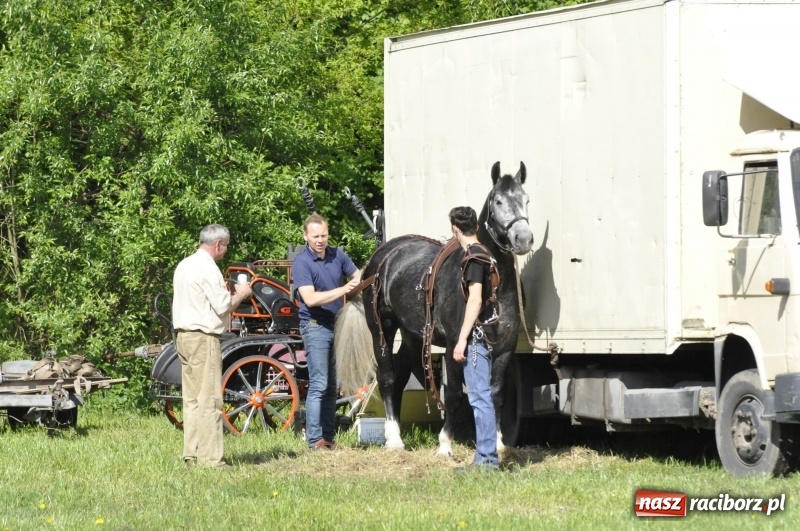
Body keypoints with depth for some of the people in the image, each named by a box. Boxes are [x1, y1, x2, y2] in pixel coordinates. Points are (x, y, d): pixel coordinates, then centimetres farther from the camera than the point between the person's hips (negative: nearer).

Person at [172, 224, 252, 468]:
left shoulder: (184, 265, 15)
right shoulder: (207, 268, -13)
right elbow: (222, 306, -14)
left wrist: (223, 291, 18)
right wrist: (240, 294, 3)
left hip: (183, 336, 9)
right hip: (203, 338, -9)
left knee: (192, 400, 11)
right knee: (209, 400, -7)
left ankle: (191, 454, 11)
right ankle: (209, 458, -9)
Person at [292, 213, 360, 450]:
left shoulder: (337, 255, 5)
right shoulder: (301, 263, -13)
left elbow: (357, 274, 19)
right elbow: (310, 298, -22)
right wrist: (343, 290, -28)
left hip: (337, 324, 6)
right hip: (316, 327, -6)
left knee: (332, 386, 10)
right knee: (318, 385, -10)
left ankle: (329, 437, 15)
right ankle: (314, 440, -9)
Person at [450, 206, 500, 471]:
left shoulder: (474, 257, -14)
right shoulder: (483, 253, 14)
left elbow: (475, 300, -20)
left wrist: (462, 340, -19)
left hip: (476, 337, -10)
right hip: (482, 336, 10)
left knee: (480, 396, -8)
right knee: (481, 396, 13)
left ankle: (487, 458, -8)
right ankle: (485, 456, 18)